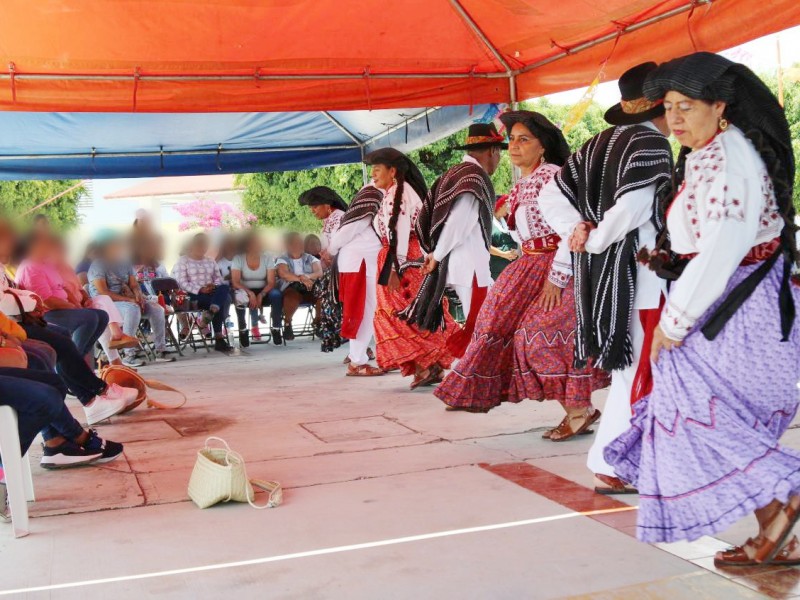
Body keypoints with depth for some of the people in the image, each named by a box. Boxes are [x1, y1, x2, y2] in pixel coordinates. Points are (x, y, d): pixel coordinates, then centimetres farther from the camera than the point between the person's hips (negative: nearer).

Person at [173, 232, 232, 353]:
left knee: (225, 287, -30)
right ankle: (219, 337, -33)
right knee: (224, 300, -31)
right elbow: (182, 283, -7)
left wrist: (214, 286, -9)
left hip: (211, 292, 5)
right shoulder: (182, 261, 6)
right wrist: (200, 290, -20)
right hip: (193, 296, -5)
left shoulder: (210, 261, 25)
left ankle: (210, 313, -50)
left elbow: (219, 278, 16)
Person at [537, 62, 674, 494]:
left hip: (597, 267, 9)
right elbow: (634, 206, -24)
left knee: (628, 368, 16)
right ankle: (608, 467, 3)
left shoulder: (598, 144, 14)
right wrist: (594, 241, -11)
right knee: (635, 372, -1)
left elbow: (550, 195, 13)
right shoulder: (652, 143, -10)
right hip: (634, 270, -8)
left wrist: (575, 231, 1)